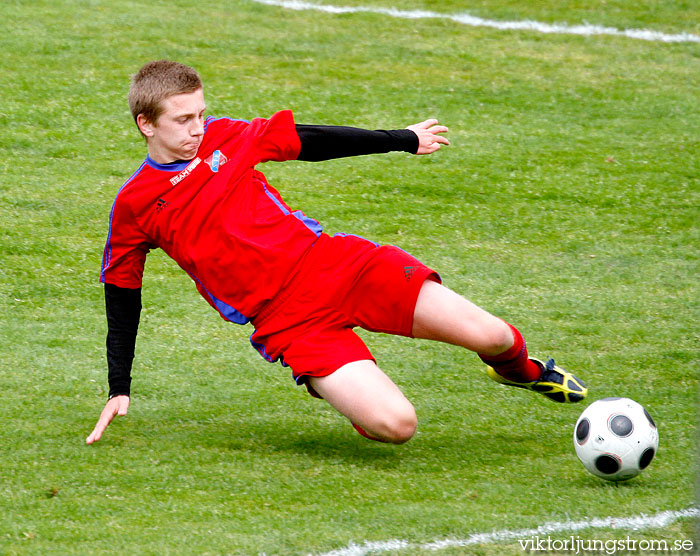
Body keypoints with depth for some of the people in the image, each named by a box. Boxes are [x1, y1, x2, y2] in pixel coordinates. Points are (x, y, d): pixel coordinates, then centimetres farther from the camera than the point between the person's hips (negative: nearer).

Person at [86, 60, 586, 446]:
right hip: (289, 324, -3)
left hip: (333, 263, 3)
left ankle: (518, 368, 27)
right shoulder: (133, 208, -1)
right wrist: (119, 391, 10)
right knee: (395, 425, -24)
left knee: (488, 335, -10)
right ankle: (354, 395, 12)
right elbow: (121, 295, 10)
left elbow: (311, 142, 17)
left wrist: (405, 140, 24)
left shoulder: (223, 137, 6)